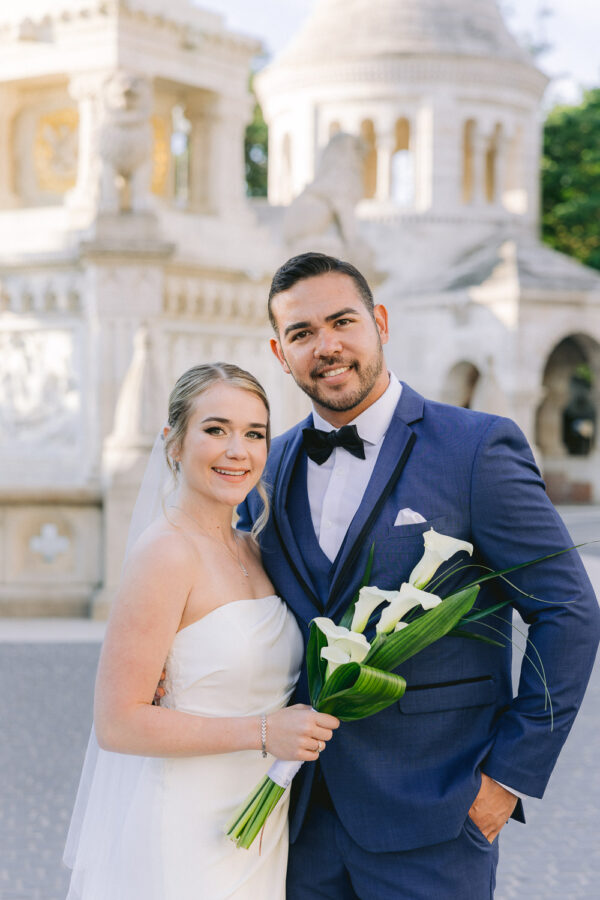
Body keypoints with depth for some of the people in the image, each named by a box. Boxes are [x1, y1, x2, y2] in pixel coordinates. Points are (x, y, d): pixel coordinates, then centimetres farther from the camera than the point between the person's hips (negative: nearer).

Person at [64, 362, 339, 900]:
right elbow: (117, 724, -21)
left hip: (254, 830, 8)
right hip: (180, 834, -7)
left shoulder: (250, 551, 7)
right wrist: (262, 732, -21)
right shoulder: (168, 553, -18)